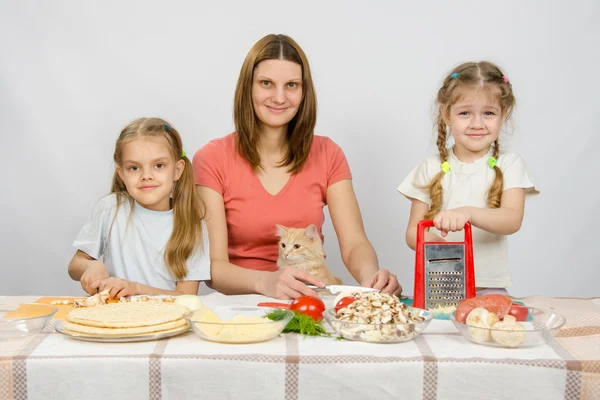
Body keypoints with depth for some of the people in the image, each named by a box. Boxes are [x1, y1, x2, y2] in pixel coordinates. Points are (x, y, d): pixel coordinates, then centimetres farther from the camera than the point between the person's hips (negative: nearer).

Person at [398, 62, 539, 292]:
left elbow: (513, 221, -10)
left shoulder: (508, 165, 5)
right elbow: (413, 231, 7)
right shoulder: (431, 168, 10)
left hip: (490, 286, -1)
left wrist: (468, 213, -30)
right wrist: (431, 241, -17)